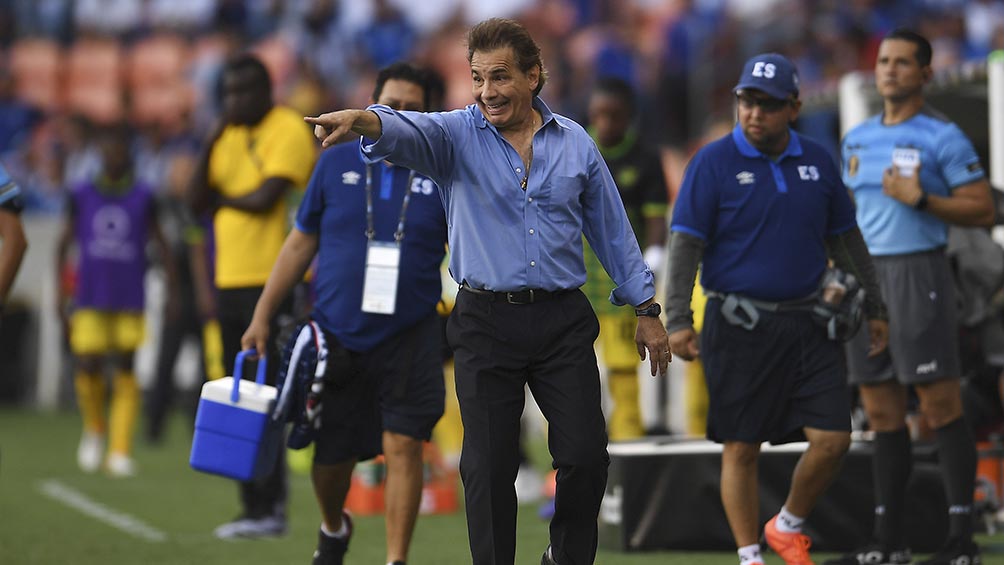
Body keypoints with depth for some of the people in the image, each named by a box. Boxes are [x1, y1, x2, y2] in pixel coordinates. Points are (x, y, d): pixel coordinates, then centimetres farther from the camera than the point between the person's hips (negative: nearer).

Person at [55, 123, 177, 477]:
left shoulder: (143, 196, 3)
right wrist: (61, 292, 6)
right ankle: (94, 429, 21)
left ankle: (120, 452, -2)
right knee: (88, 369, -7)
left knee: (125, 371, -3)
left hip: (129, 301, 0)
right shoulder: (81, 196, 5)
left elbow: (161, 246, 7)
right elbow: (64, 244, 11)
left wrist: (171, 293, 2)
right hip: (90, 299, 0)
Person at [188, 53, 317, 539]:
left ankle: (270, 508, -9)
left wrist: (222, 198, 2)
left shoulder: (289, 131, -7)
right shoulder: (230, 136, 17)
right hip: (231, 281, 8)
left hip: (272, 282, -8)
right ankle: (254, 506, 13)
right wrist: (210, 145, -2)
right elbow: (197, 202, 10)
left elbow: (265, 198, -17)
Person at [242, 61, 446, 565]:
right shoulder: (337, 163, 4)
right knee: (330, 456, 9)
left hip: (410, 338, -1)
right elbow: (301, 242, 10)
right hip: (337, 334, 2)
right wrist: (262, 316, 8)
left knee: (403, 446, -11)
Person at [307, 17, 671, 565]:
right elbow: (409, 131, -25)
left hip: (563, 320, 1)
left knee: (585, 457, 0)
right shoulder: (457, 135, -2)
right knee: (489, 467, 0)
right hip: (486, 324, -1)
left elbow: (611, 229, 13)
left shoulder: (575, 142, 5)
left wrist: (646, 310, 13)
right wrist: (362, 119, -48)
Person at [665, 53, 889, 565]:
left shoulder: (816, 161, 9)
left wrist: (873, 308, 20)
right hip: (739, 326, -4)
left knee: (832, 439, -3)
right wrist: (678, 320, -16)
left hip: (809, 325, 4)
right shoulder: (714, 162, -4)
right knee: (741, 448, 0)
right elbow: (685, 244, -7)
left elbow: (845, 239, 19)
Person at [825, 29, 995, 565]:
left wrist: (921, 200, -18)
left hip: (918, 273, -7)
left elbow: (982, 209, -8)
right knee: (882, 412, 6)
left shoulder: (943, 137, -4)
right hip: (867, 276, 7)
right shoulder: (857, 139, 15)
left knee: (940, 406, -8)